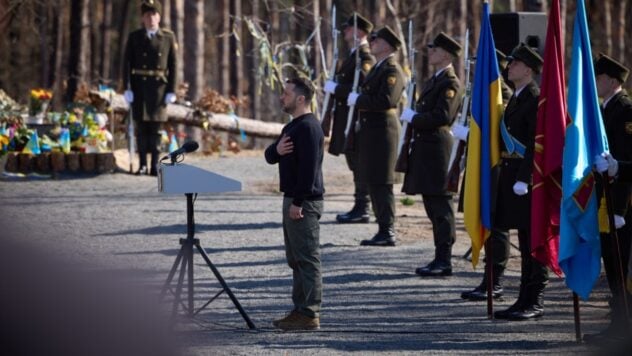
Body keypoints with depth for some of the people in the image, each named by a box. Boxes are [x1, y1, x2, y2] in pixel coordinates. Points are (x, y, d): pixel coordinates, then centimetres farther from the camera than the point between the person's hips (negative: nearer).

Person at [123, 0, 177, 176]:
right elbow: (127, 64, 1)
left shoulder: (168, 37, 4)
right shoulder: (134, 37, 4)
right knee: (141, 126, 0)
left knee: (156, 127, 1)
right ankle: (143, 165, 4)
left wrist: (171, 90, -4)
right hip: (139, 86, 0)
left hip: (159, 87, 0)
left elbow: (173, 65, 2)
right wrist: (128, 88, -8)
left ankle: (155, 165, 4)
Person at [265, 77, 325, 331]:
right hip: (293, 199, 11)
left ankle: (309, 314, -6)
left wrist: (298, 203, -23)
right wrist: (276, 150, -6)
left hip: (305, 202, -11)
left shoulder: (308, 128, -15)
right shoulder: (292, 127, 18)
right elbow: (270, 157, 18)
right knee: (296, 259, 13)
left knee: (307, 259, -8)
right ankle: (300, 310, 19)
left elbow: (309, 168, -22)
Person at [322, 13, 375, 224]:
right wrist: (334, 87, 10)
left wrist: (335, 88, -17)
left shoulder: (364, 58, -14)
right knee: (356, 165, 13)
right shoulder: (354, 56, 18)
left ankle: (361, 209, -5)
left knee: (359, 165, -7)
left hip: (356, 120, -10)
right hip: (349, 119, 10)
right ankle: (359, 207, 18)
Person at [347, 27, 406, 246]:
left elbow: (386, 100, -24)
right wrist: (361, 121, 13)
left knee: (381, 184, -8)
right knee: (373, 183, 12)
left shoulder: (392, 71, -13)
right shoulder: (377, 68, 18)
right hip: (371, 129, 10)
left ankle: (387, 232, -6)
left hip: (382, 131, -10)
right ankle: (384, 230, 17)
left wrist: (358, 100, -16)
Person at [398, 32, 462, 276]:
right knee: (432, 204, 12)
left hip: (438, 149, -10)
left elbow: (442, 116, -21)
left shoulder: (450, 83, -12)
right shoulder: (434, 80, 18)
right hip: (425, 146, 10)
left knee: (440, 206, -7)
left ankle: (443, 261, -6)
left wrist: (413, 118, -13)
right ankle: (440, 259, 17)